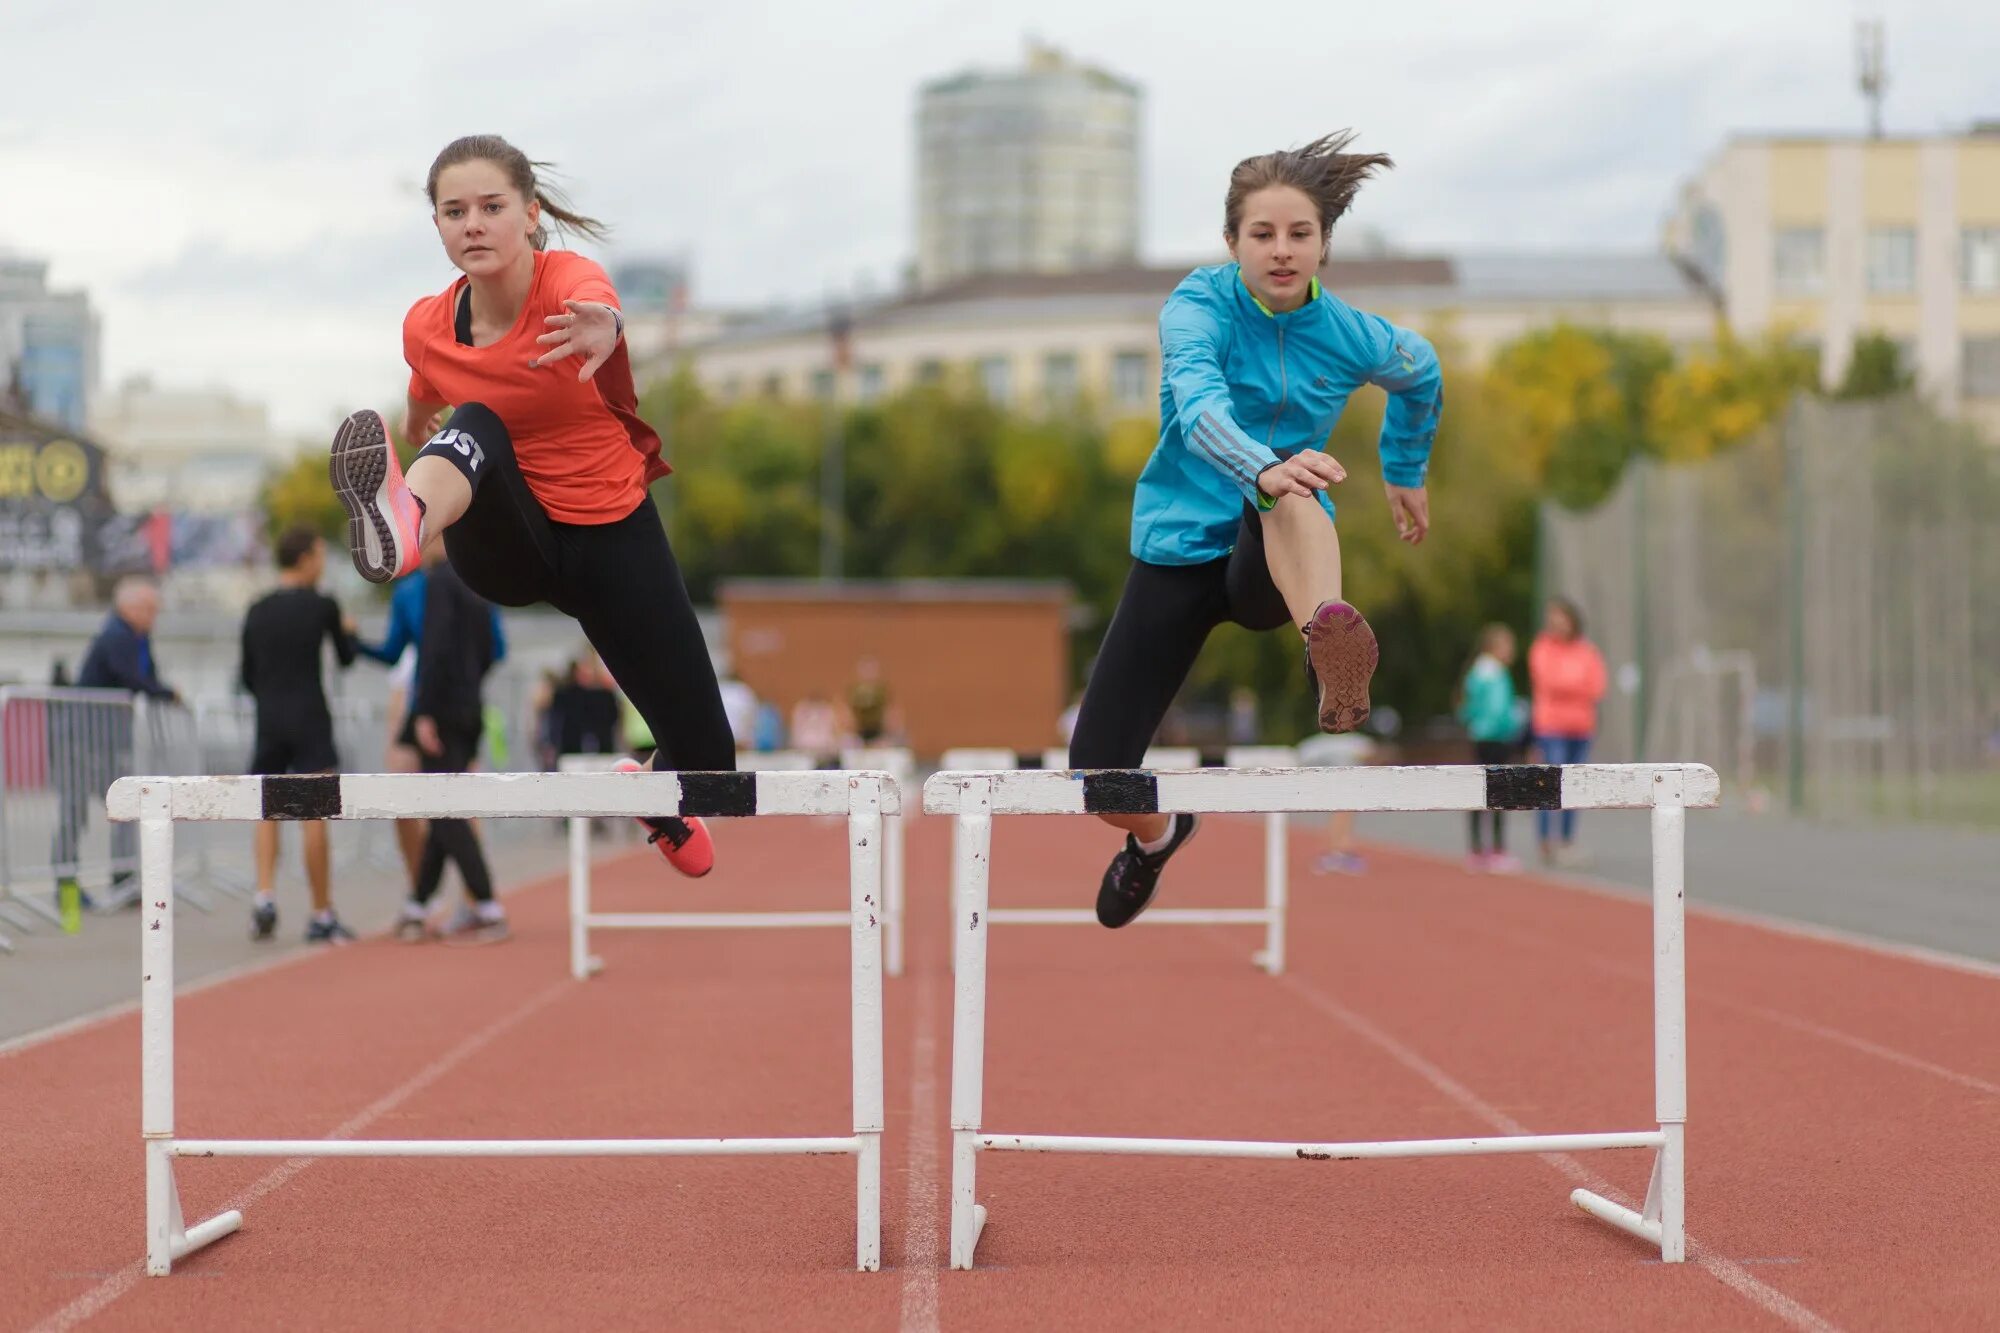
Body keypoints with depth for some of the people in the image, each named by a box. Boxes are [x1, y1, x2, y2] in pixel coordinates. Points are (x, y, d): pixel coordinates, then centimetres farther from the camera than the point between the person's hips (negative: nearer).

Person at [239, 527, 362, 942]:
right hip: (310, 721, -4)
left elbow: (247, 677, 11)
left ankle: (264, 895, -5)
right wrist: (348, 632, 28)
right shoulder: (322, 606, -4)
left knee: (267, 813, 13)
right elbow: (347, 659, 8)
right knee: (313, 816, -3)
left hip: (269, 721, 4)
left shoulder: (257, 611, 8)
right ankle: (322, 916, 0)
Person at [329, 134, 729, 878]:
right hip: (508, 541, 1)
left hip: (613, 537, -1)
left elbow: (595, 306, -49)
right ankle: (403, 525, -68)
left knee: (707, 760, -1)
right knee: (475, 424, -32)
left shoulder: (571, 283, -21)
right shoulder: (426, 329, -8)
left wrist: (604, 329, -70)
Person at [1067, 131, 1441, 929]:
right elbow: (1197, 399, -36)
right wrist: (1262, 467, -56)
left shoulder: (1350, 336, -6)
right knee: (1098, 777, -2)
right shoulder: (1200, 306, -14)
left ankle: (1329, 637, -68)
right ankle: (1157, 834, 35)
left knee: (1293, 495, -39)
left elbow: (1421, 373, 20)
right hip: (1181, 549, 1)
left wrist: (1407, 474, 30)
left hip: (1274, 563, -1)